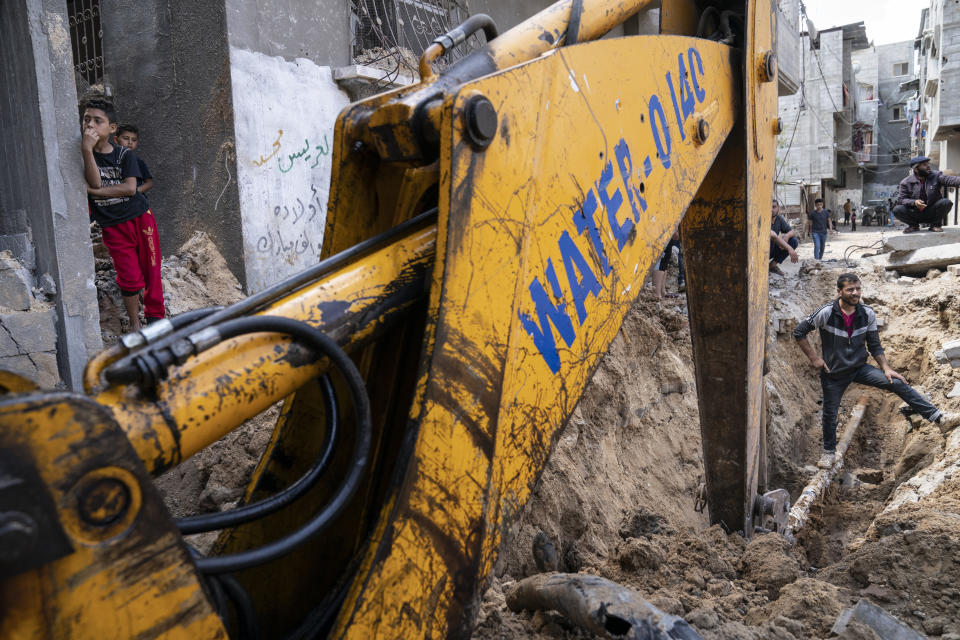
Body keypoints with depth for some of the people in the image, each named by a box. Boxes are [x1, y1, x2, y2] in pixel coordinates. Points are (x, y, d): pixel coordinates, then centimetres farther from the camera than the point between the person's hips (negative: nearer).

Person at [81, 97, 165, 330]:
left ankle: (155, 319, 20)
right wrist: (87, 150, -27)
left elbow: (130, 188, -14)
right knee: (130, 278, -2)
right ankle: (134, 324, 15)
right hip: (113, 227, 0)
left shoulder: (125, 155, -1)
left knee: (152, 272, 5)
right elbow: (95, 182, -17)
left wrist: (93, 192, -13)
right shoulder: (82, 153, 0)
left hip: (140, 218, 0)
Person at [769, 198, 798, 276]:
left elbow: (793, 232, 1)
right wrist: (789, 249, -43)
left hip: (771, 250, 7)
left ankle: (773, 265, -3)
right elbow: (773, 236, -35)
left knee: (794, 241, -9)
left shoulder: (779, 218, 1)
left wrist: (787, 235, -25)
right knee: (768, 236, -33)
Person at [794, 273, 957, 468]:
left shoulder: (867, 314, -6)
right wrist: (814, 358, -13)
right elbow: (799, 332, -13)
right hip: (833, 373, -3)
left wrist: (886, 368, -6)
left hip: (860, 368, 3)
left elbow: (874, 346, 4)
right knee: (830, 413, 7)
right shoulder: (826, 313, -19)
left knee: (898, 383, -15)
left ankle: (938, 417, -8)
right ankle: (829, 451, 28)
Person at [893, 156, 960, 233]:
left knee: (946, 202, -27)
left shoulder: (936, 176, -2)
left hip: (932, 214, 1)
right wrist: (914, 202, -28)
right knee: (897, 210, -26)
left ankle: (936, 224, -1)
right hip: (915, 215, 0)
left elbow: (950, 180, -18)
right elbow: (902, 199, -8)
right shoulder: (906, 182, -5)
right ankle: (914, 225, 3)